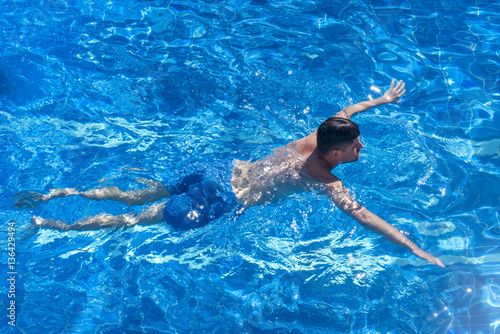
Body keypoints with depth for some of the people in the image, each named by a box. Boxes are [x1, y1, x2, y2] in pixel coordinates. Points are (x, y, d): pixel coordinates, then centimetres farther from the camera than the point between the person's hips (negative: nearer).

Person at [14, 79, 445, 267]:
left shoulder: (314, 138, 6)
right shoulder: (326, 181, -14)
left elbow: (344, 112, 24)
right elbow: (362, 215, -21)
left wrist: (383, 100, 37)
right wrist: (416, 250, -19)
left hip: (218, 172, 7)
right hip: (223, 202, -6)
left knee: (134, 197, 14)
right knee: (133, 221, 0)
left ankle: (56, 194, 17)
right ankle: (52, 226, 4)